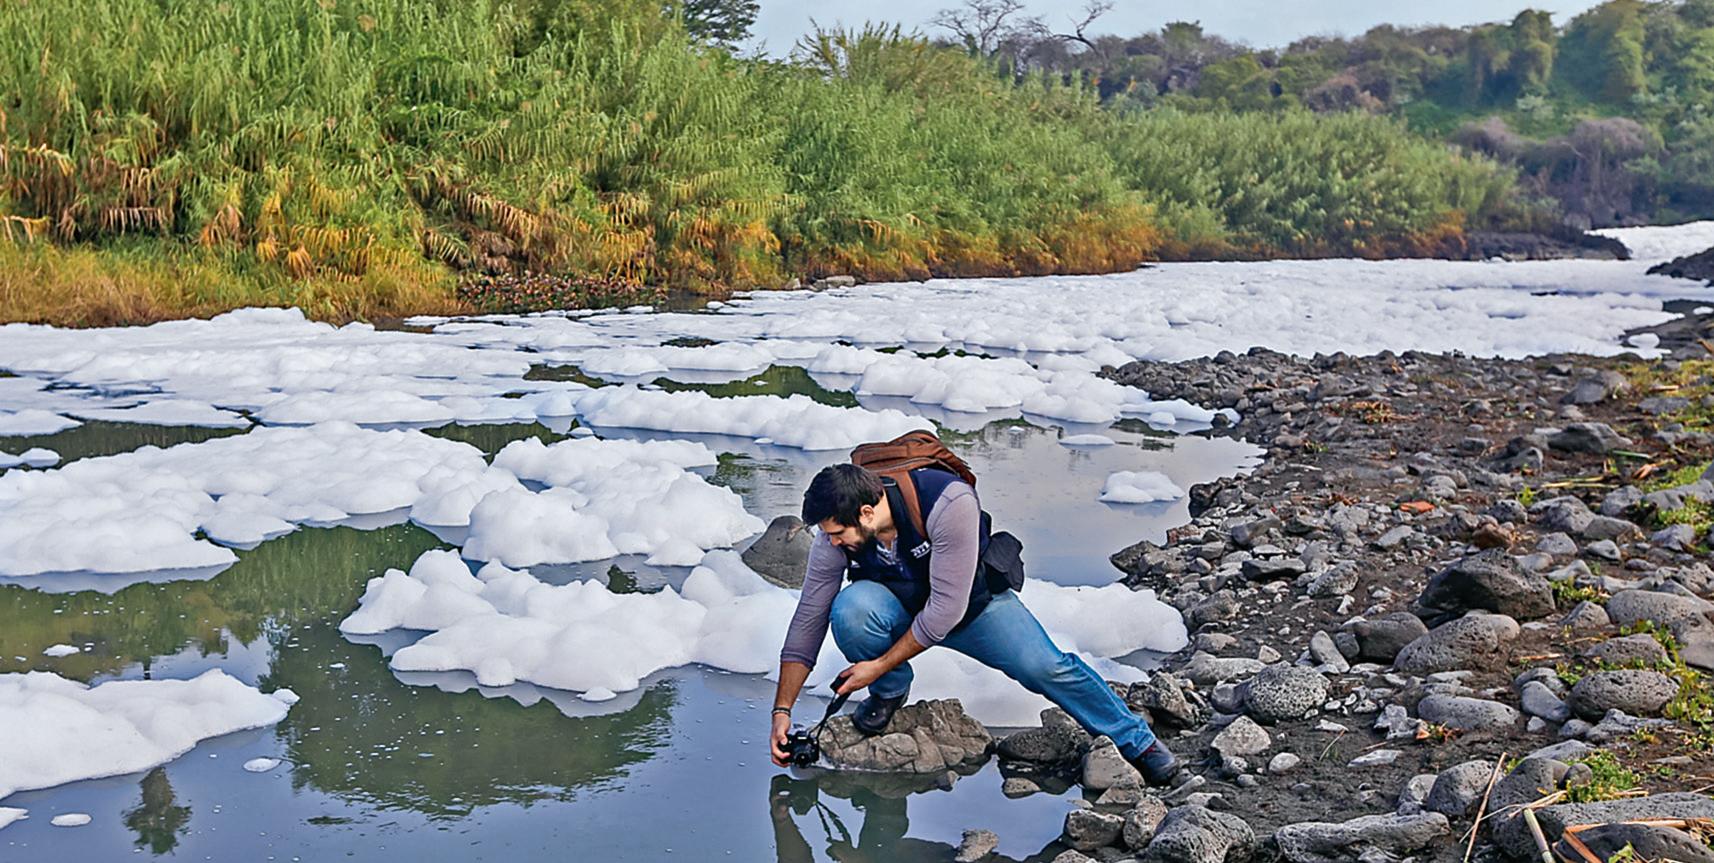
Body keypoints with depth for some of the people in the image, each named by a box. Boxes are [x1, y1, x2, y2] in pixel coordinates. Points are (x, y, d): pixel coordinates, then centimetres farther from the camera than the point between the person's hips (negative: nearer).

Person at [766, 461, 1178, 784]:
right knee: (849, 612, -32)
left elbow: (946, 608, -33)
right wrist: (782, 711, -16)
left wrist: (880, 665, -29)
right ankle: (890, 691, -1)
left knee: (1044, 667, -23)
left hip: (970, 599, -2)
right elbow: (807, 621, -15)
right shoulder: (833, 538, -24)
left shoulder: (948, 503, -38)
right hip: (896, 604, 2)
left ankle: (1137, 740, 0)